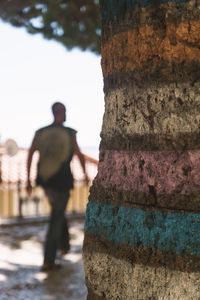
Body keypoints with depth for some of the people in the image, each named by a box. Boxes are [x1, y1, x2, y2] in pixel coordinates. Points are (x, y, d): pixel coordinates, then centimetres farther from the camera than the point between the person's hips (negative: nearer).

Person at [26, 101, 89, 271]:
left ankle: (64, 245, 39)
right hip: (62, 181, -5)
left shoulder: (40, 133, 1)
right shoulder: (69, 133, -9)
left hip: (44, 180, 5)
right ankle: (48, 262, 4)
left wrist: (28, 180, 6)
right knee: (56, 219, 3)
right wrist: (85, 174, 14)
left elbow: (30, 155, -1)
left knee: (58, 212, 28)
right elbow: (79, 155, -2)